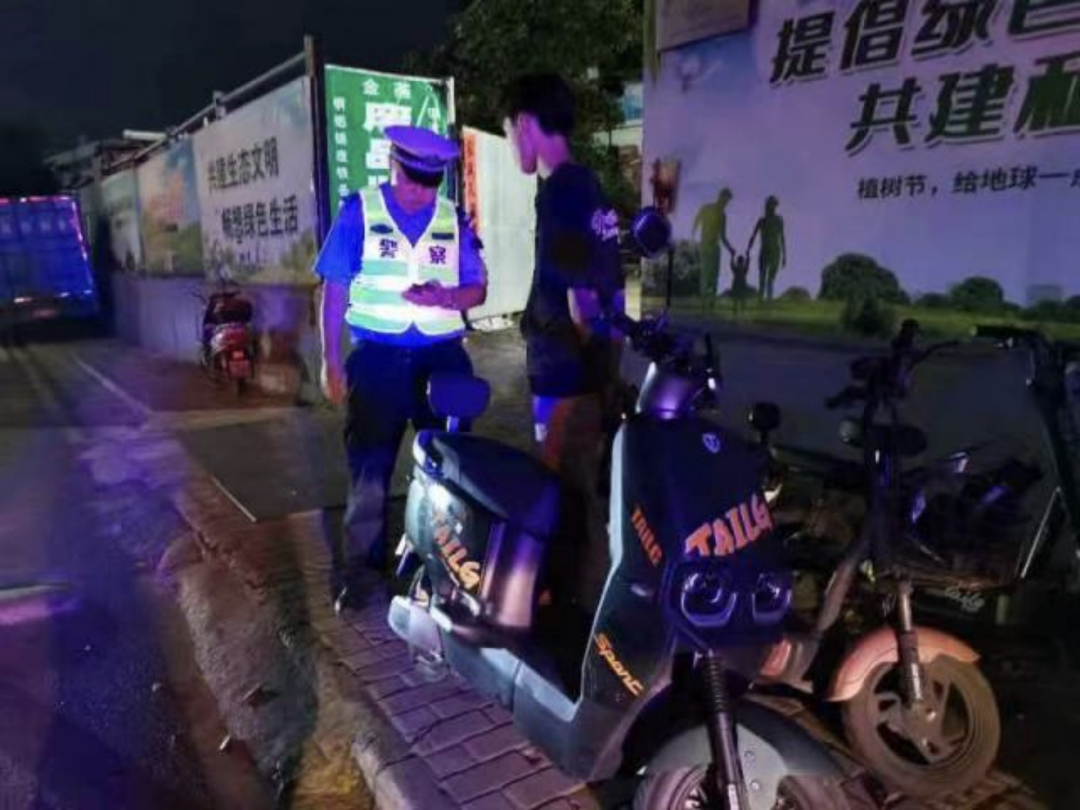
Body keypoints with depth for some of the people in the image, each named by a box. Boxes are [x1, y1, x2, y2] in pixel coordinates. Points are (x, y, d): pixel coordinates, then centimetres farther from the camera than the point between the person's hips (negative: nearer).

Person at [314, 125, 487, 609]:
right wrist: (331, 361, -5)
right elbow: (335, 289, -1)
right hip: (377, 356, -2)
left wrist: (442, 297, -17)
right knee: (369, 465, 4)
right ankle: (357, 567, 18)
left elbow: (477, 291, 5)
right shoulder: (359, 211, 0)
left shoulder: (454, 220, 6)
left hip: (442, 355, 2)